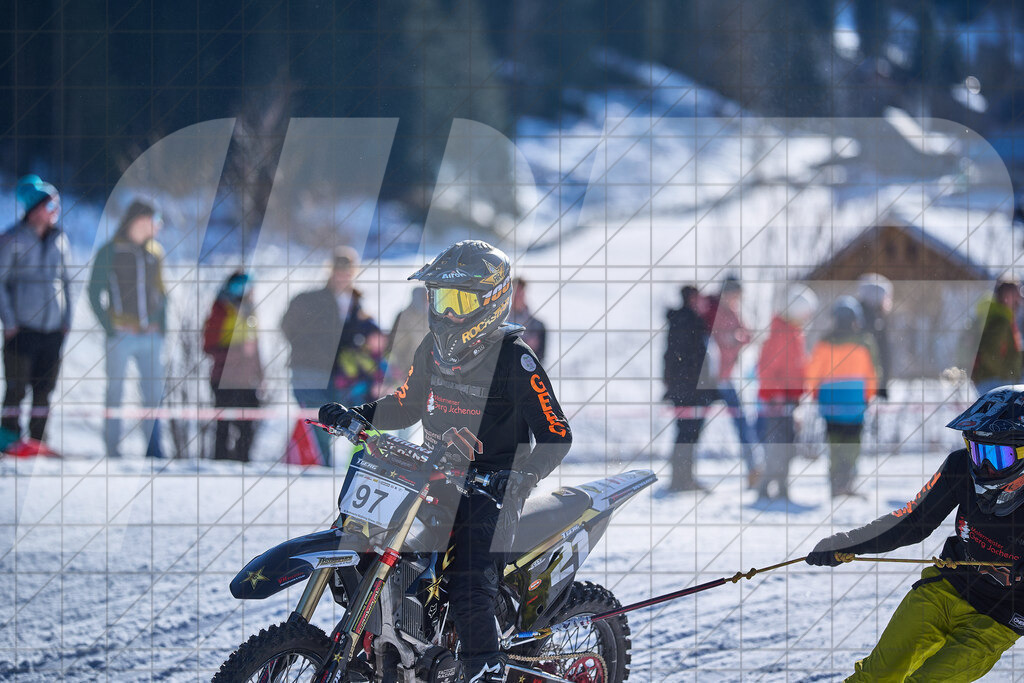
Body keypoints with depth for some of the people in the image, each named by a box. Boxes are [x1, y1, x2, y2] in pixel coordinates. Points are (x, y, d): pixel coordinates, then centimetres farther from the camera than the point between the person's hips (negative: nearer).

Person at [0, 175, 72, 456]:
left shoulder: (59, 239, 9)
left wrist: (66, 320, 11)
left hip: (53, 327, 5)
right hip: (23, 327, -5)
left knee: (44, 387, 4)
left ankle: (36, 438, 10)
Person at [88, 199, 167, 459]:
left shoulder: (154, 252, 13)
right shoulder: (110, 252, -1)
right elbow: (95, 293, -1)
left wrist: (162, 326, 10)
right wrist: (110, 328, -9)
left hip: (151, 337, 4)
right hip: (122, 337, -4)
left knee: (154, 393, 2)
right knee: (115, 393, -1)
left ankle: (153, 449, 8)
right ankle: (113, 451, 3)